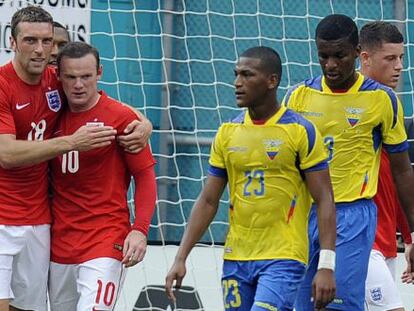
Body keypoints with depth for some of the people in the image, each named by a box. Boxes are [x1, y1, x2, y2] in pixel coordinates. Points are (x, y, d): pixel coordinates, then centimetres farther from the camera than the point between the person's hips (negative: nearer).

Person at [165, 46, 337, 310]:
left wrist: (326, 266, -14)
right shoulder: (228, 133, 8)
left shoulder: (301, 131, -6)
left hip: (283, 259, -5)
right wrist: (181, 258, 5)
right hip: (236, 259, 5)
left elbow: (324, 200, -7)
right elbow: (208, 201, 12)